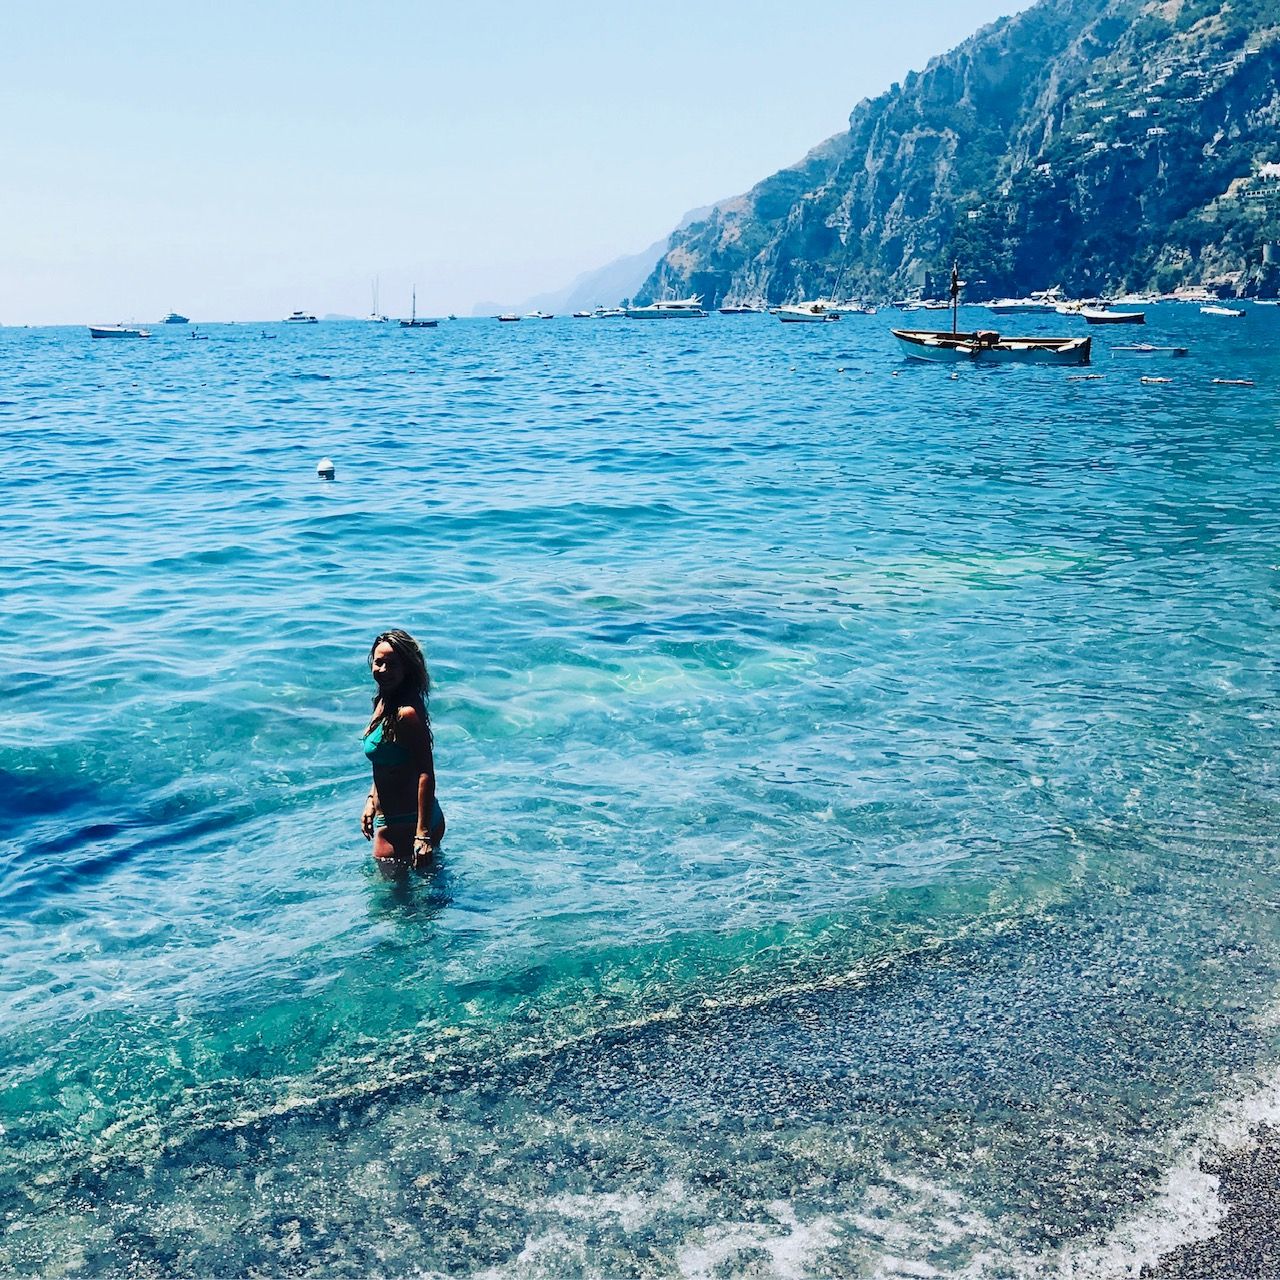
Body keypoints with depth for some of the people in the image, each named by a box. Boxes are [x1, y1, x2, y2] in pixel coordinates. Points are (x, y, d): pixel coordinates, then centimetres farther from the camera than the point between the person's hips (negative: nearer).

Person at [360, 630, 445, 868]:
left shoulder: (406, 714, -24)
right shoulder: (383, 703, 4)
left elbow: (426, 775, -27)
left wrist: (423, 835, -30)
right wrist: (371, 802, 18)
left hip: (404, 827, -9)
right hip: (394, 821, 9)